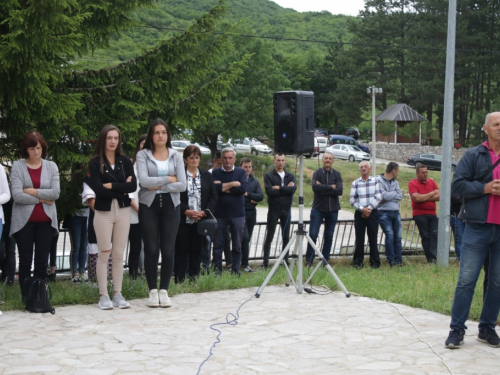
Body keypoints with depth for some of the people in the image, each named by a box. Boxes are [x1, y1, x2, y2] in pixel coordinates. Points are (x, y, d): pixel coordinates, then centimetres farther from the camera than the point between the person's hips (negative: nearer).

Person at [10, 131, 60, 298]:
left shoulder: (51, 166, 7)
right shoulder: (17, 166, 0)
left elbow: (56, 192, -5)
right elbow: (17, 195, -11)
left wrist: (33, 191, -11)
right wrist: (41, 198, -10)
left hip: (45, 221, 2)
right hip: (24, 221, -2)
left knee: (42, 262, 5)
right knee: (25, 262, 3)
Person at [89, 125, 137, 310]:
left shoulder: (125, 161, 8)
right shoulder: (95, 162, -1)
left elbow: (133, 185, -4)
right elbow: (98, 189, -13)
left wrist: (111, 186, -11)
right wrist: (122, 189, -11)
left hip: (123, 211, 3)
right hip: (104, 211, -3)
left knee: (119, 254, 6)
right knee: (104, 254, 0)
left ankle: (117, 294, 12)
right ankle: (103, 296, 6)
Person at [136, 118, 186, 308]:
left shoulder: (176, 156, 8)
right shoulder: (143, 155, 2)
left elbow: (182, 185, -3)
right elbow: (143, 181, -13)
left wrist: (157, 185, -9)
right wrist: (168, 179, -7)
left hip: (170, 205, 1)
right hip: (149, 205, -1)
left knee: (168, 249, 0)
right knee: (151, 249, 0)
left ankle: (164, 291, 9)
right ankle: (152, 291, 9)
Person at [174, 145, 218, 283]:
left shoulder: (207, 175, 9)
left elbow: (213, 197, 8)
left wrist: (204, 212, -6)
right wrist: (186, 211, -15)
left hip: (200, 220, 4)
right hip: (182, 220, -3)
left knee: (196, 251, 9)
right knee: (181, 251, 0)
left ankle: (194, 280, 16)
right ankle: (179, 281, 6)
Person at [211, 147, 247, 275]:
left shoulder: (241, 172, 6)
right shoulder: (215, 173, 6)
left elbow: (243, 188, -11)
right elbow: (213, 188, -13)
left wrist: (223, 188, -9)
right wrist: (232, 184, -11)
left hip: (237, 214, 0)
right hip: (219, 213, 0)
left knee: (237, 245, 5)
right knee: (218, 244, 3)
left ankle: (235, 269, 14)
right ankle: (217, 269, 11)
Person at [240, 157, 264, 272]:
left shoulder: (255, 182, 13)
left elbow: (261, 196, 1)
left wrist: (247, 194, -13)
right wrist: (250, 199, -9)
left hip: (251, 212, 5)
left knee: (247, 239, 9)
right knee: (244, 237, -14)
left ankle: (244, 263, 15)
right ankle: (245, 263, -6)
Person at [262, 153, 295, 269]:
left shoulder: (290, 176, 9)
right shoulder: (269, 176, -1)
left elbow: (293, 189, -9)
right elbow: (269, 191, -15)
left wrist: (279, 188, -14)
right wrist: (286, 189, -10)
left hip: (286, 210, 3)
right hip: (273, 210, -3)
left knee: (286, 237, 8)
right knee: (269, 236, -1)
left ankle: (286, 260, 16)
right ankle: (265, 261, 2)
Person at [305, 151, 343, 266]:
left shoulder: (337, 174, 5)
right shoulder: (317, 173, 0)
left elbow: (340, 191, -10)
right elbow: (315, 187, -18)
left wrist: (323, 189, -13)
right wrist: (331, 187, -13)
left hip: (332, 210, 2)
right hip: (318, 208, -2)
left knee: (329, 236, 7)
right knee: (313, 234, -6)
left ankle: (325, 260, 16)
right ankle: (309, 260, 3)